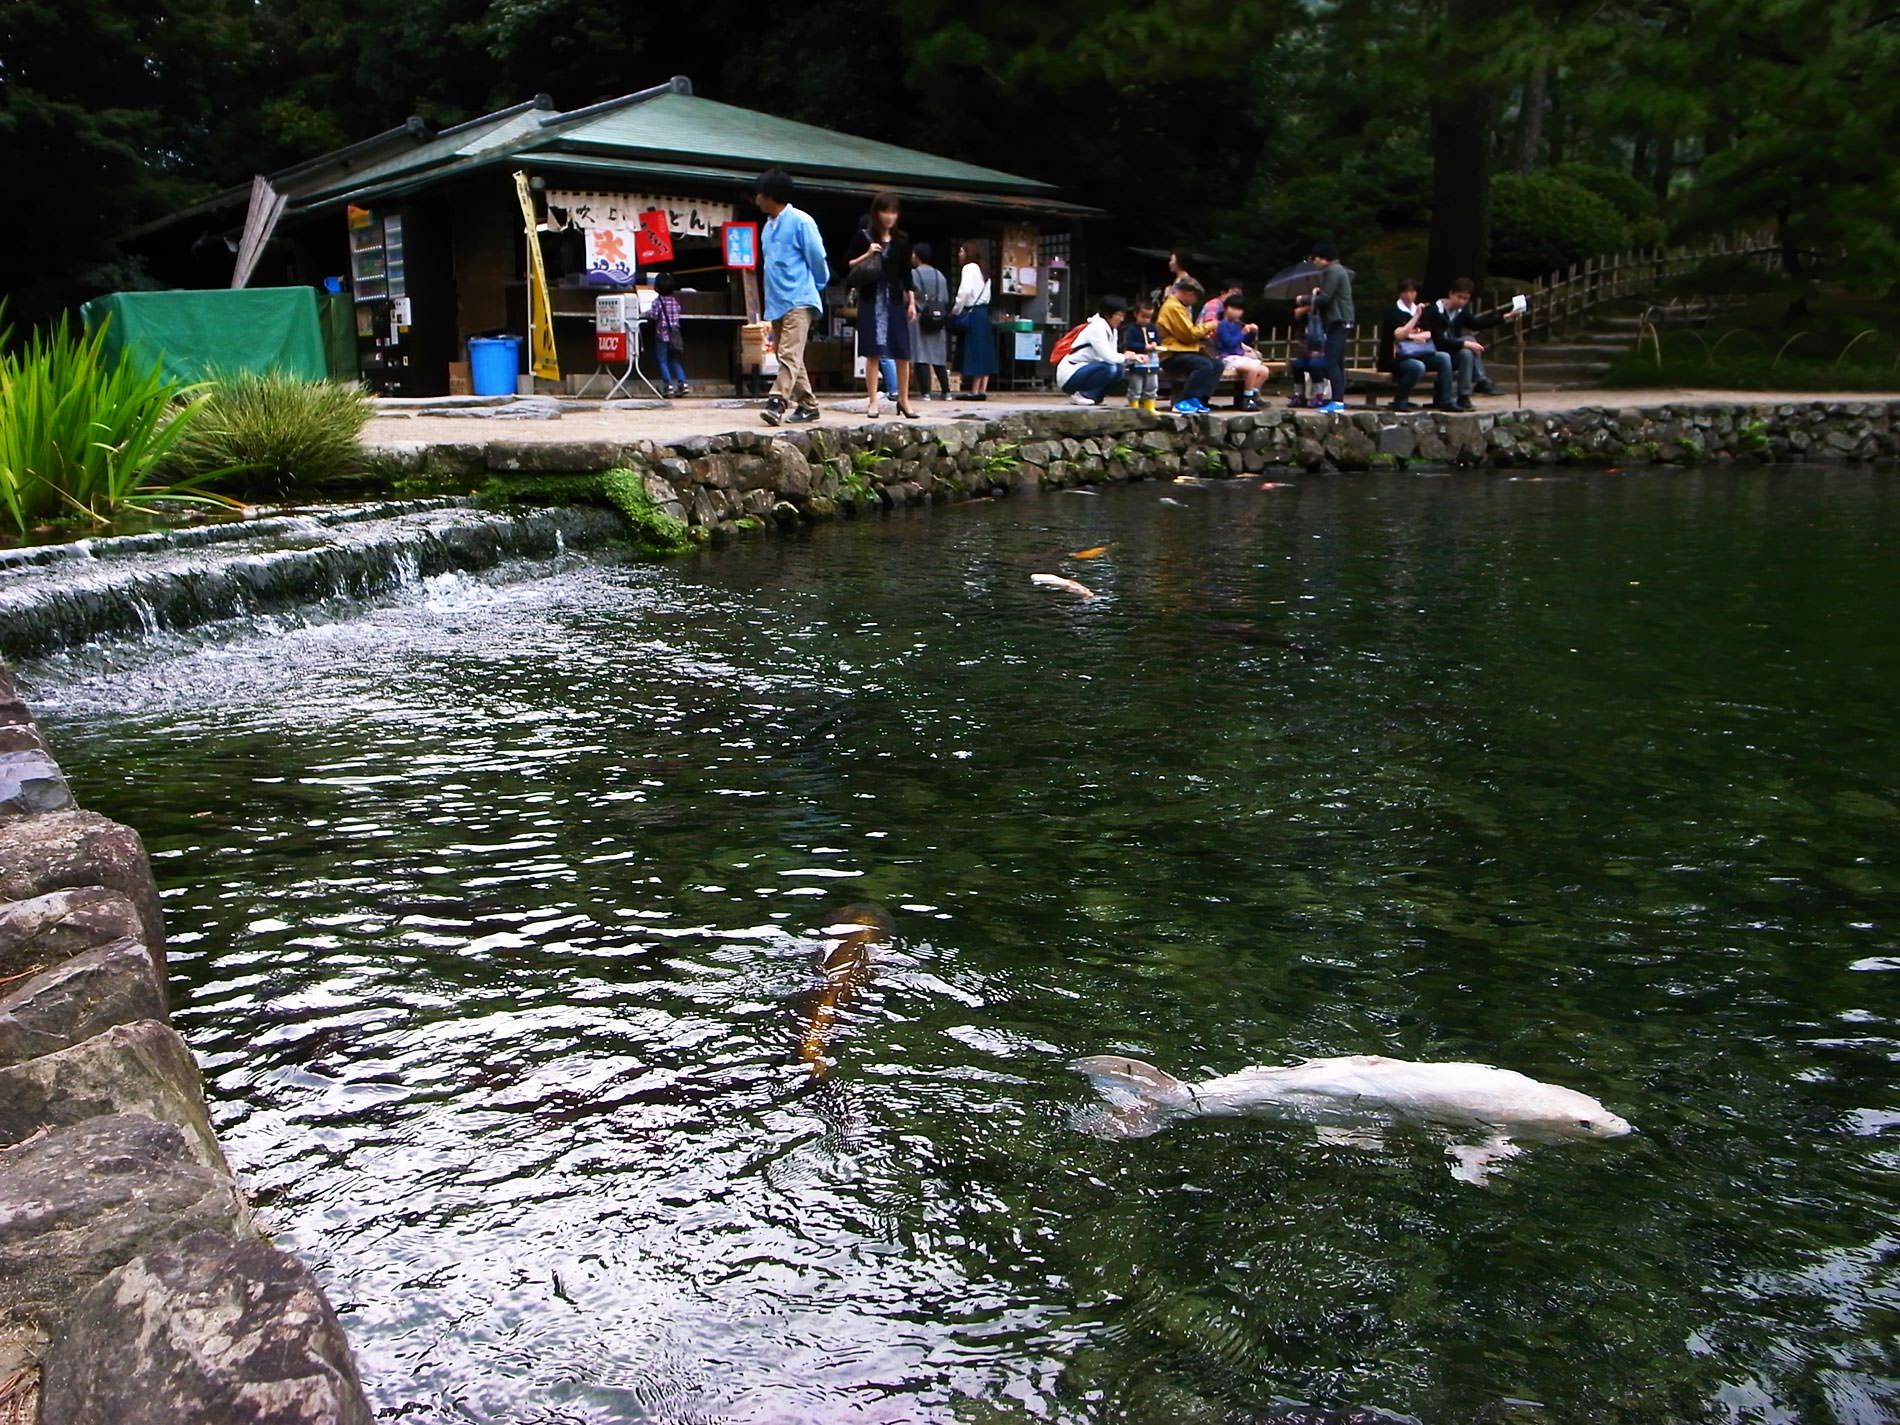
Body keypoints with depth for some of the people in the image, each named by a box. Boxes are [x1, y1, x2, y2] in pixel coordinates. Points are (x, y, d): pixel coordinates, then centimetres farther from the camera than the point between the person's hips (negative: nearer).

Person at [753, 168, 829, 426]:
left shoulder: (800, 222, -8)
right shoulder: (769, 225, 15)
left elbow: (817, 259, -4)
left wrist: (815, 288, 9)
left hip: (798, 300, -9)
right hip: (776, 302, 9)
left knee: (790, 355, -17)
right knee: (788, 357, 10)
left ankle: (777, 402, -26)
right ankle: (807, 405, 17)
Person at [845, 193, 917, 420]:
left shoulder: (902, 239, 8)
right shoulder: (863, 237, 1)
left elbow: (906, 273, 11)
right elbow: (847, 267, 1)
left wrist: (911, 301, 6)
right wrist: (866, 255, -13)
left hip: (895, 300, 2)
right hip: (871, 301, -2)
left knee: (902, 353, 1)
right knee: (873, 352, -3)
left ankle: (903, 400, 13)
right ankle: (872, 401, 4)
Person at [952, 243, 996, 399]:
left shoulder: (969, 268, -7)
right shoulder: (983, 270, 18)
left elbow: (965, 291, -17)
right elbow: (988, 294, 16)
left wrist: (956, 310, -7)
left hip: (972, 313, -8)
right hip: (983, 311, 8)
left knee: (974, 352, -8)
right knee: (984, 352, 6)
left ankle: (975, 390, -9)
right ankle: (982, 389, 6)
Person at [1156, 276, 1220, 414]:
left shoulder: (1179, 306, 23)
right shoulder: (1173, 307, -11)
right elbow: (1189, 334, -15)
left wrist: (1204, 335, 9)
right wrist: (1207, 326, -2)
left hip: (1183, 351, 10)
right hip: (1172, 355, -10)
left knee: (1217, 365, -5)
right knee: (1205, 365, -30)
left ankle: (1197, 400, -11)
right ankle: (1183, 402, -28)